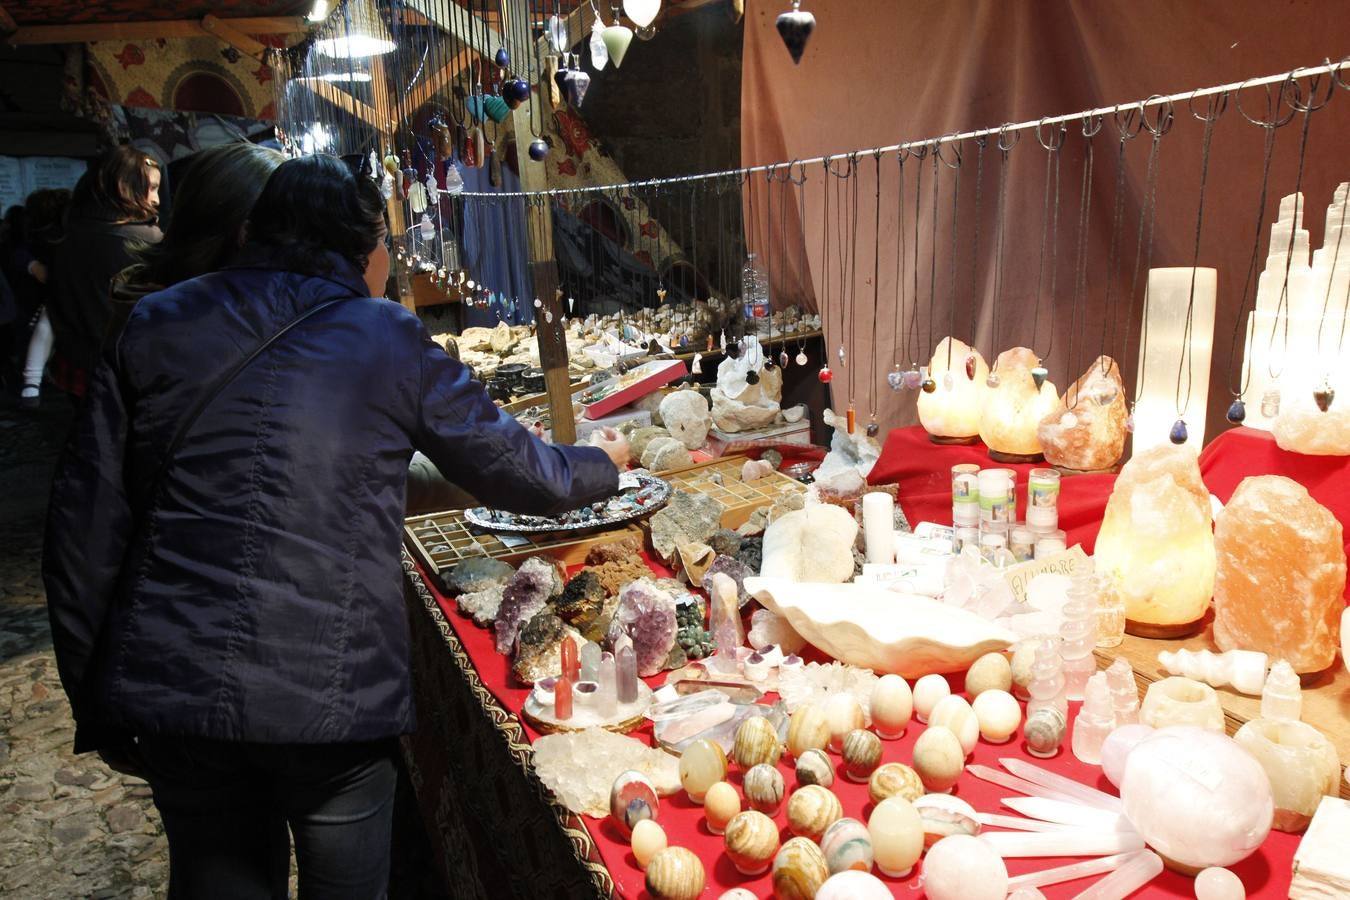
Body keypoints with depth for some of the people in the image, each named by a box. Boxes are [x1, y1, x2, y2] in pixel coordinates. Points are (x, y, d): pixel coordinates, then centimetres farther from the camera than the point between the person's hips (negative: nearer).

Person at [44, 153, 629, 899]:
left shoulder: (152, 326, 5)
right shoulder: (389, 340, -2)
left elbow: (86, 521, 4)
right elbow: (512, 469, 5)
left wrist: (93, 697, 13)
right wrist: (603, 465, 25)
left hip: (168, 691, 4)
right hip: (333, 693, -3)